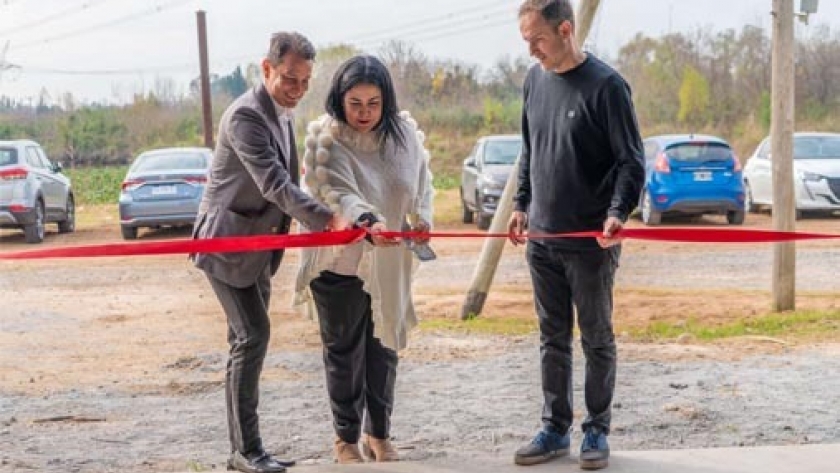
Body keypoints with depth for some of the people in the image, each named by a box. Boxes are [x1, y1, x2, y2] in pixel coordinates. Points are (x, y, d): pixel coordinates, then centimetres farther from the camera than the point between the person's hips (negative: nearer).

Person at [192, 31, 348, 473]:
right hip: (228, 242, -9)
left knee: (248, 341, 10)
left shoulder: (281, 115, 11)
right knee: (252, 337, -13)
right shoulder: (245, 114, -20)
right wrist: (326, 218, -40)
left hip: (257, 246, 9)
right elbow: (273, 183, -31)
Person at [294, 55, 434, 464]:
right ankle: (346, 438, 24)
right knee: (344, 352, 9)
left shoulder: (405, 132, -1)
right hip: (340, 262, -4)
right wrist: (367, 222, -47)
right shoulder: (325, 139, -15)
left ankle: (379, 434, 30)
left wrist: (422, 218, -11)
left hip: (389, 264, 4)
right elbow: (337, 194, -29)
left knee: (384, 347, 14)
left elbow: (422, 181, 9)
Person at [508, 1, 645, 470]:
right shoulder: (535, 79, 7)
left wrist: (617, 212, -26)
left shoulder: (605, 85, -13)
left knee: (597, 340, 6)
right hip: (542, 238, 6)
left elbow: (632, 161, -12)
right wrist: (522, 206, 13)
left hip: (591, 241, -6)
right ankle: (556, 429, 20)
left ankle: (597, 431, 16)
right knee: (553, 339, 11)